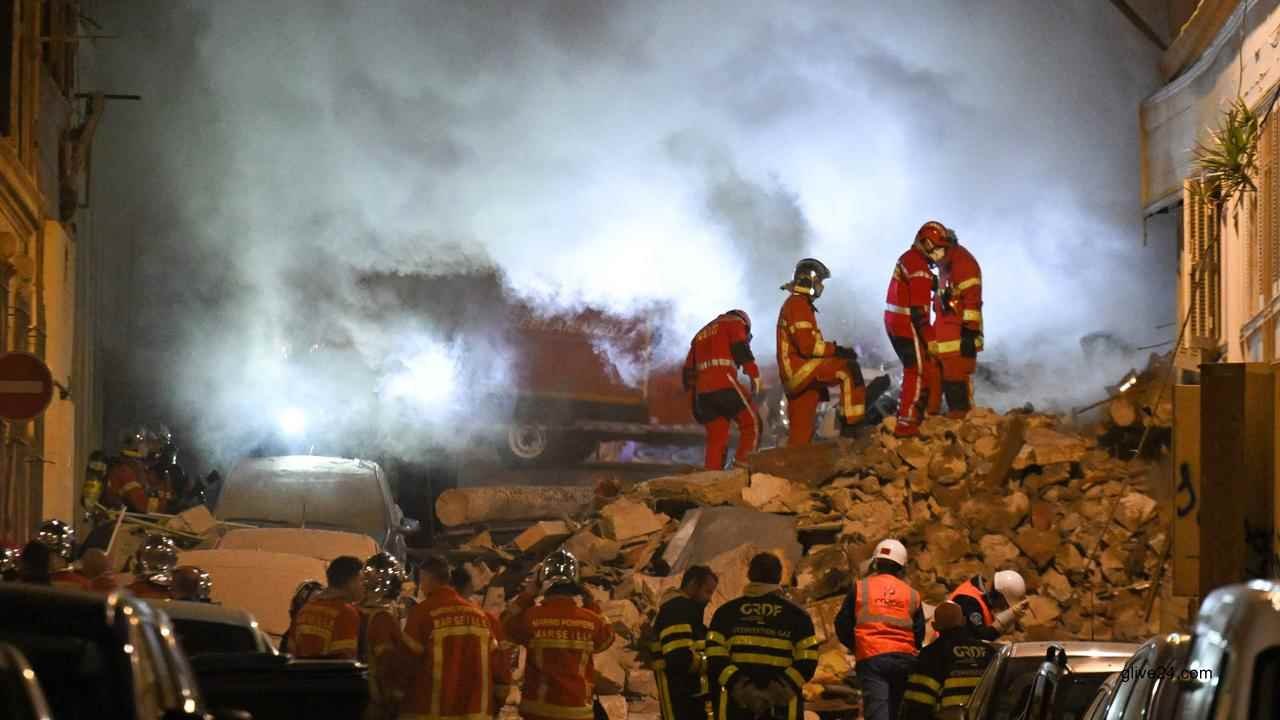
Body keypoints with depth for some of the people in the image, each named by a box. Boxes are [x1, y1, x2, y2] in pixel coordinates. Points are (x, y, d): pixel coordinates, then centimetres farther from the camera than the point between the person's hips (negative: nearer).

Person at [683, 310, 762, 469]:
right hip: (725, 385, -6)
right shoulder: (735, 323, 12)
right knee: (751, 424, 1)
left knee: (716, 439, 10)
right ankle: (743, 464, -16)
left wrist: (695, 402, 28)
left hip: (702, 392, 6)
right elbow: (742, 350, -7)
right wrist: (755, 380, -11)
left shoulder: (701, 334, 32)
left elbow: (688, 371, 28)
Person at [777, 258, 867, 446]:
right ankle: (851, 423, -26)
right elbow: (807, 345, -20)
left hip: (797, 378, 11)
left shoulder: (794, 304, 25)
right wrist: (837, 350, -15)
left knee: (800, 434, 9)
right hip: (800, 369, -11)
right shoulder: (798, 304, -9)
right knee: (849, 368, -20)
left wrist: (833, 350, 13)